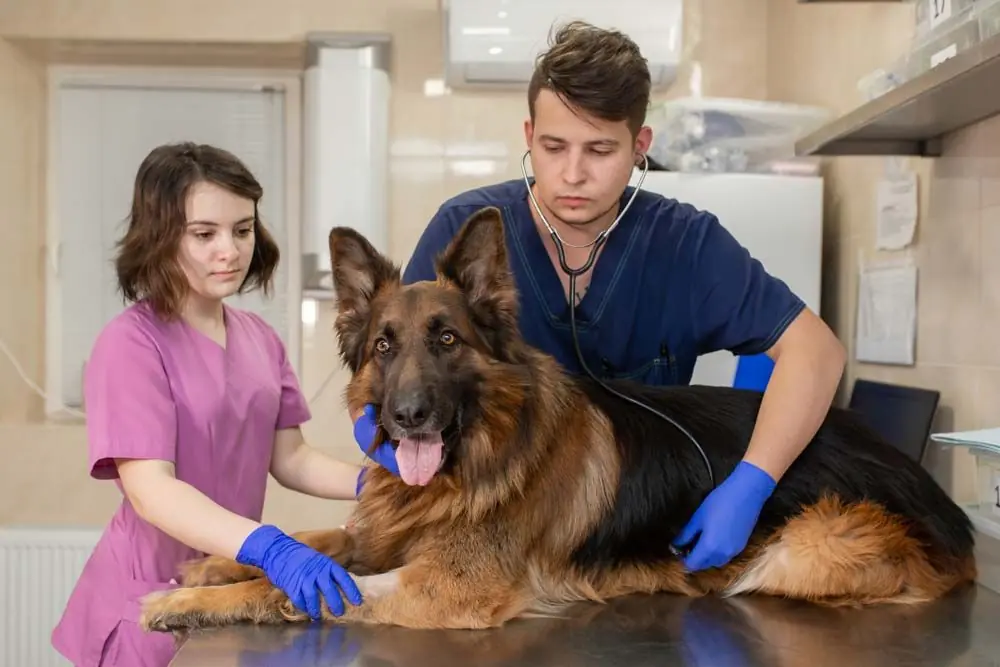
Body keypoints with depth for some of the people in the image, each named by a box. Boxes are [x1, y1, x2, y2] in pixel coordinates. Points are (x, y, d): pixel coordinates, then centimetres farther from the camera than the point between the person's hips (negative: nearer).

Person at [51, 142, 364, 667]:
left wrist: (372, 483, -14)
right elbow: (150, 489, -27)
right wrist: (269, 549, -41)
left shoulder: (259, 338, 3)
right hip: (154, 595, -6)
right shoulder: (131, 344, -18)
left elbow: (289, 458, 5)